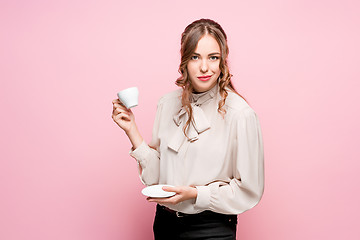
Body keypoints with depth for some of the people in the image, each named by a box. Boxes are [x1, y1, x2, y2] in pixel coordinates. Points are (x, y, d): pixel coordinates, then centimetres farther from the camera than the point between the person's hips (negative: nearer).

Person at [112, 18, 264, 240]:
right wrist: (132, 130, -8)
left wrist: (194, 193, -19)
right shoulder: (168, 104, -1)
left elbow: (249, 190, -12)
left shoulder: (240, 114, -18)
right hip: (165, 221, 5)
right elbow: (155, 174, 1)